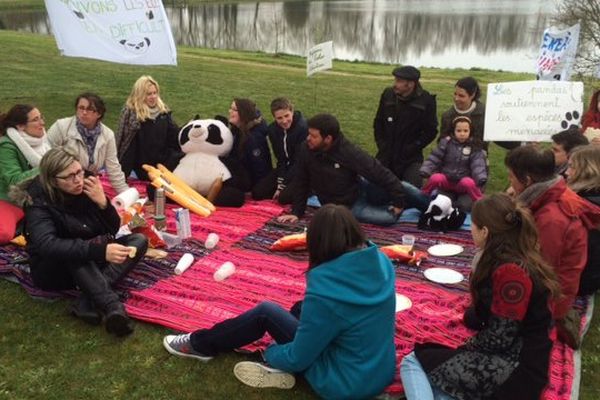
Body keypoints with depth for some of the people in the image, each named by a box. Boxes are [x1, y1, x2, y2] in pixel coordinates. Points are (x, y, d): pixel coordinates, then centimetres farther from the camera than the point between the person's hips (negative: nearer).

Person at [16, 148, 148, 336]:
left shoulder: (86, 187, -7)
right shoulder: (38, 202, -20)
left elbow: (113, 229, -3)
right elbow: (47, 246, -38)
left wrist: (103, 203, -24)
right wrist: (100, 250, -50)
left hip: (91, 265, 6)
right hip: (53, 269, -5)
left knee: (139, 240, -12)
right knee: (73, 251, -35)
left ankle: (88, 300, -30)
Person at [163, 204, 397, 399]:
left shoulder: (325, 289, -29)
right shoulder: (381, 262, -8)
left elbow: (298, 358, -16)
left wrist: (270, 353, 5)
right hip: (383, 373, 7)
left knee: (266, 312, 1)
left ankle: (200, 345, 20)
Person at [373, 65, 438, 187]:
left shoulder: (425, 101, -11)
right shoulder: (388, 95, 0)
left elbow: (430, 131, -8)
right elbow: (378, 122, 12)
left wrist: (412, 148, -12)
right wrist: (381, 144, 2)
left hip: (411, 159, -3)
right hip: (386, 157, 3)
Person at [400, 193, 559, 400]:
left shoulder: (511, 271, -23)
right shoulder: (500, 260, 8)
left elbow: (499, 339, -20)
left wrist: (466, 349, -5)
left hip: (512, 367, -10)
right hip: (503, 356, 10)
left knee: (412, 363, -5)